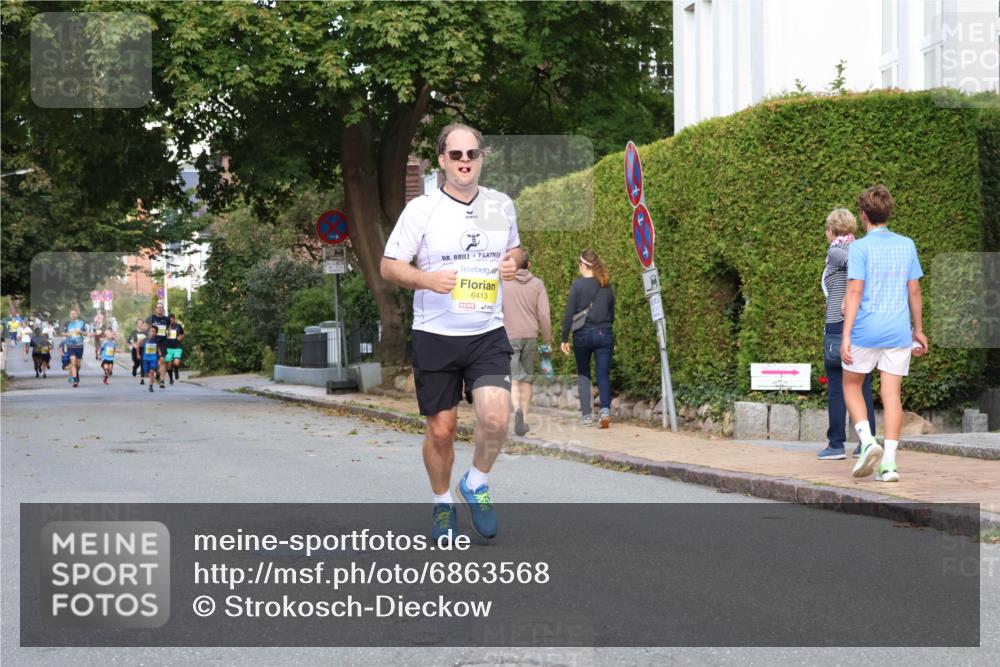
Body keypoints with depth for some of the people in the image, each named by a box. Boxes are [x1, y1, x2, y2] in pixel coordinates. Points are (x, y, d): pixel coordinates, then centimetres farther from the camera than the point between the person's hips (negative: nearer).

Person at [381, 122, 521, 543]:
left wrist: (513, 261, 0)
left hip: (488, 334, 2)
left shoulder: (501, 205, 6)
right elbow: (389, 266, -2)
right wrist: (427, 279, -20)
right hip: (435, 335, -2)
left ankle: (476, 485, 10)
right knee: (441, 430, 4)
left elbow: (514, 248, 24)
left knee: (495, 417, -18)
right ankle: (442, 504, 29)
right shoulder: (421, 209, -5)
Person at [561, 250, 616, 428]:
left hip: (583, 334, -3)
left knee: (583, 375, 11)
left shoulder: (578, 285, -7)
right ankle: (605, 409, -17)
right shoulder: (607, 286, 6)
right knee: (604, 375, 3)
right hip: (605, 334, 3)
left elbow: (569, 314, -7)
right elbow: (612, 314, 12)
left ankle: (587, 414, 6)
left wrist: (564, 339, 0)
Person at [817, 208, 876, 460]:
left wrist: (848, 298, -23)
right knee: (863, 385, 9)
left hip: (839, 325, -6)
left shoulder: (835, 251, -6)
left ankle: (836, 444, 0)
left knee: (836, 386, -1)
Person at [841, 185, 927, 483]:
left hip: (865, 331, -3)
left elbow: (854, 292, -13)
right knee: (891, 394, 3)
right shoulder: (907, 246, 8)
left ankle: (867, 441, -5)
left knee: (851, 385, 14)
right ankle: (889, 461, -3)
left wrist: (846, 335, -14)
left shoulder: (859, 248, -7)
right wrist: (918, 331, 20)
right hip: (898, 332, 4)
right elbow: (914, 291, 11)